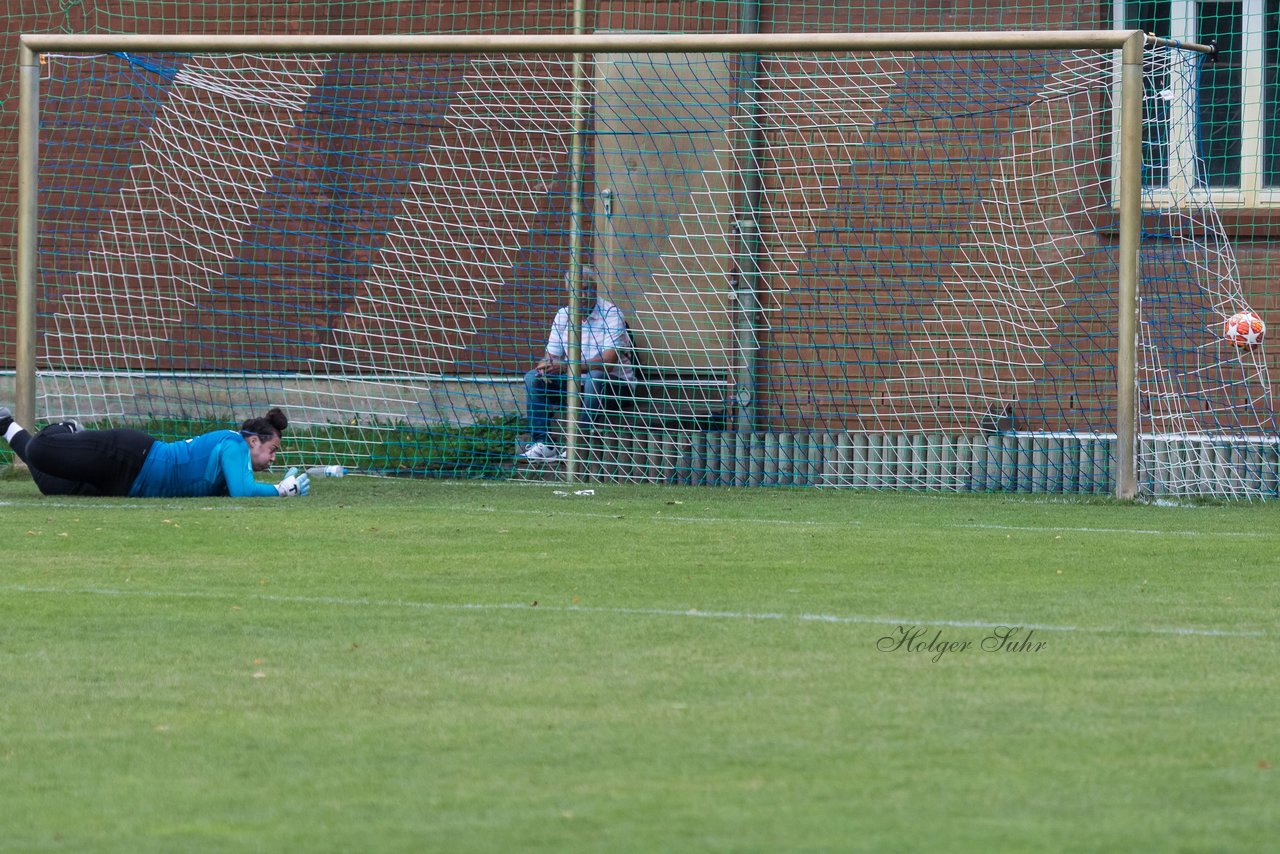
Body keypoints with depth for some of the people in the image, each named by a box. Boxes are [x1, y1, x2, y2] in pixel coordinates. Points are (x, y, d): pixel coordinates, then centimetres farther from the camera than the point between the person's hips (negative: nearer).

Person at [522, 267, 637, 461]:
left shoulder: (611, 313, -14)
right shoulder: (563, 315, 5)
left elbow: (608, 361, -26)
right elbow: (551, 354, 8)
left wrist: (567, 367, -36)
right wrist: (545, 367, -20)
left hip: (613, 382, -6)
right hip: (573, 382, 6)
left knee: (595, 378, -38)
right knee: (532, 378, -11)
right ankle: (542, 443, -17)